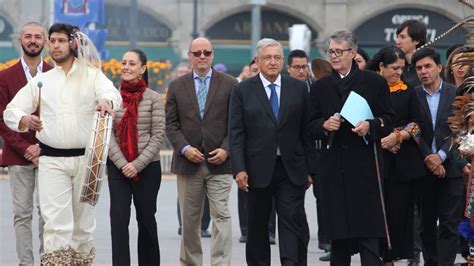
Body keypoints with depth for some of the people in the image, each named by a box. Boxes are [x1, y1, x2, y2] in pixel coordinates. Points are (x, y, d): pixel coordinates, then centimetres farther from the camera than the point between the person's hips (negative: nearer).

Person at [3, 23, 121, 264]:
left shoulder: (92, 76, 4)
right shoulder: (41, 81, 11)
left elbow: (112, 93, -16)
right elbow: (11, 110, 8)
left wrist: (107, 101, -41)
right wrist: (24, 120, -16)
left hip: (86, 158, 0)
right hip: (52, 160, 0)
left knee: (84, 222, 10)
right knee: (57, 224, -11)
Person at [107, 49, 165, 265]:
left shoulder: (153, 99, -1)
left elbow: (158, 136, -4)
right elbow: (107, 134, 0)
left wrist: (138, 164, -12)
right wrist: (122, 163, -10)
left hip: (148, 168, -1)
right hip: (117, 168, 1)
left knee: (146, 219, 7)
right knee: (118, 219, -6)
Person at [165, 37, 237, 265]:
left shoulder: (229, 84, 5)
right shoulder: (177, 86, 8)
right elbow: (171, 124, 5)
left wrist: (226, 149, -10)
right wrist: (185, 148, -9)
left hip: (219, 162, -2)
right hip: (188, 162, 2)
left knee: (221, 216, -9)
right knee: (189, 220, 9)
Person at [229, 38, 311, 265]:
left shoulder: (298, 88, 6)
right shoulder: (242, 90, 2)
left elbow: (306, 130, 7)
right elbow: (236, 134, -2)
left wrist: (309, 168, 4)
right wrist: (239, 169, -11)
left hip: (291, 169, 0)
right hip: (258, 169, 0)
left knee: (293, 221, -9)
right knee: (257, 227, 8)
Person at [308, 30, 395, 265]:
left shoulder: (374, 82, 4)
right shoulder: (320, 87, 13)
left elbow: (388, 121, 3)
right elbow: (310, 128, 12)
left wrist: (370, 126, -16)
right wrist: (324, 125, -9)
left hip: (364, 165, -3)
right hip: (333, 167, 3)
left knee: (368, 233, -7)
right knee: (337, 236, 6)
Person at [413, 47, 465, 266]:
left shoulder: (456, 94, 2)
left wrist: (441, 156, -13)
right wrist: (429, 159, -11)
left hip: (450, 168, -1)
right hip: (424, 168, 2)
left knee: (449, 224, -5)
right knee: (427, 223, 8)